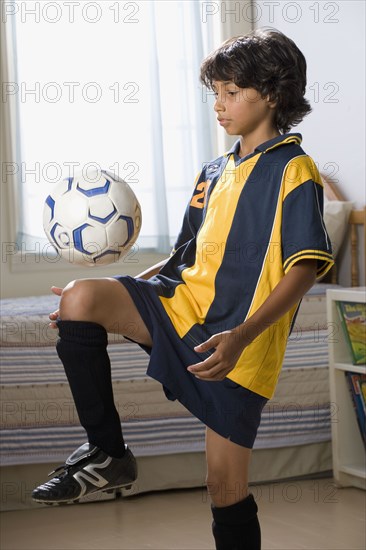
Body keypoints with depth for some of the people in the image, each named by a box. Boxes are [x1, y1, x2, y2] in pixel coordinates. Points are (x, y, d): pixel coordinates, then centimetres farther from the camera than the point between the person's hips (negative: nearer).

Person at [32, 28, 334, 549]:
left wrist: (242, 336, -28)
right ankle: (106, 452, -9)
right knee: (80, 298, -20)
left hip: (239, 346, -6)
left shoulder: (294, 170, -4)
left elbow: (305, 267, -14)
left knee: (227, 491, -3)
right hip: (184, 304, 6)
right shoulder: (214, 173, 17)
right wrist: (114, 299, 10)